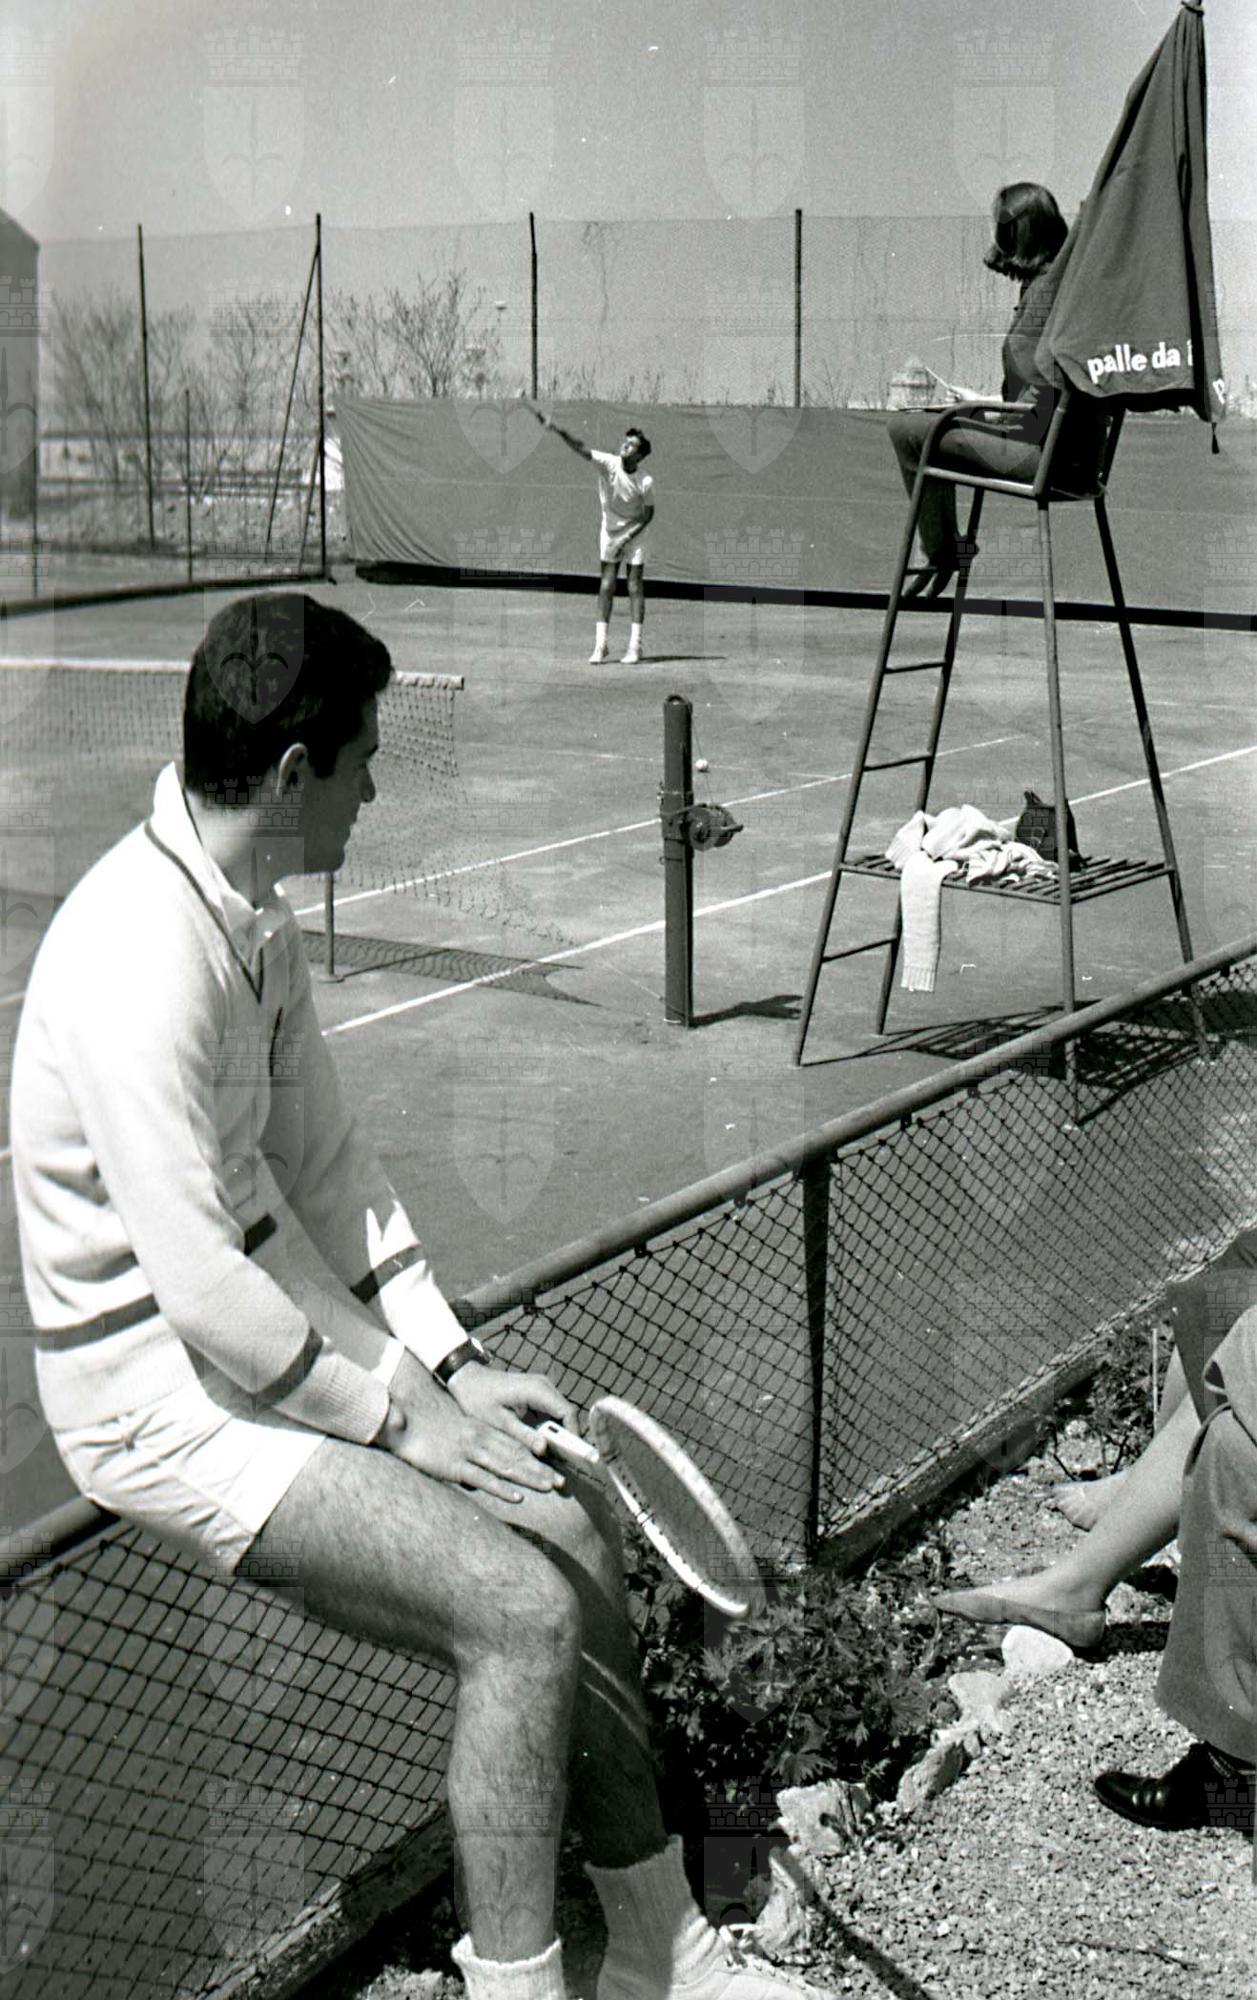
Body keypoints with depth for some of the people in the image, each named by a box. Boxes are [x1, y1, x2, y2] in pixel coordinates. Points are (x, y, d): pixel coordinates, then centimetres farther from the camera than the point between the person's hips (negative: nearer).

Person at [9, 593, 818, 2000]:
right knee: (526, 1611, -19)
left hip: (269, 1337, 10)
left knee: (572, 1524, 5)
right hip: (159, 1399, -10)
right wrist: (398, 1411, -14)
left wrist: (452, 1363, 6)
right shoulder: (141, 959, -26)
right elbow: (202, 1288, -26)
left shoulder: (252, 917, 6)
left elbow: (325, 1166, 13)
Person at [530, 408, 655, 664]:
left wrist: (629, 536, -16)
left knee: (635, 587, -3)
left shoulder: (646, 481, -17)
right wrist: (557, 429, -43)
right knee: (606, 586, -2)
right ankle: (600, 645, -1)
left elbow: (649, 513, -7)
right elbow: (581, 447, -29)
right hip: (610, 532, 1)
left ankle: (634, 646, 1)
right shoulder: (608, 463, -16)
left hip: (635, 534, -1)